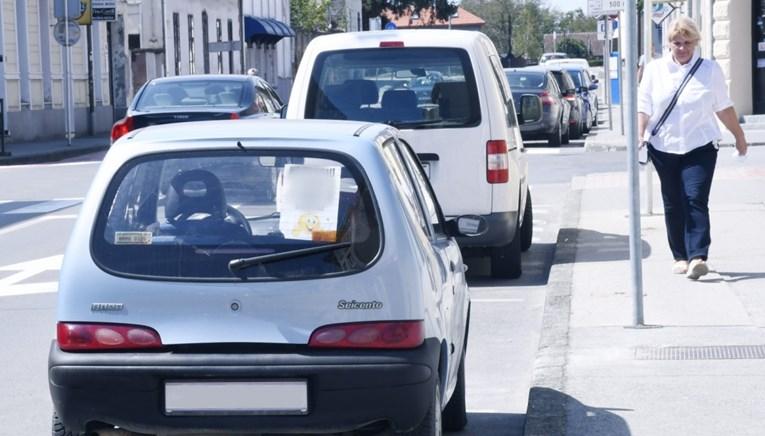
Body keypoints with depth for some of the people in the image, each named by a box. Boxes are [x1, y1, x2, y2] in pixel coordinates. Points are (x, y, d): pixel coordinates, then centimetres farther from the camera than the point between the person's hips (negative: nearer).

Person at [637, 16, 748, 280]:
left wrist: (739, 136, 16)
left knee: (696, 200, -14)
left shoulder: (710, 70, 3)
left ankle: (698, 257, -22)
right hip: (664, 147, 2)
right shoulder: (654, 70, 5)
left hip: (699, 147, -2)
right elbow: (644, 108, 4)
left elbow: (723, 107, 11)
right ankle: (680, 257, 16)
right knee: (673, 204, 7)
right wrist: (641, 135, -10)